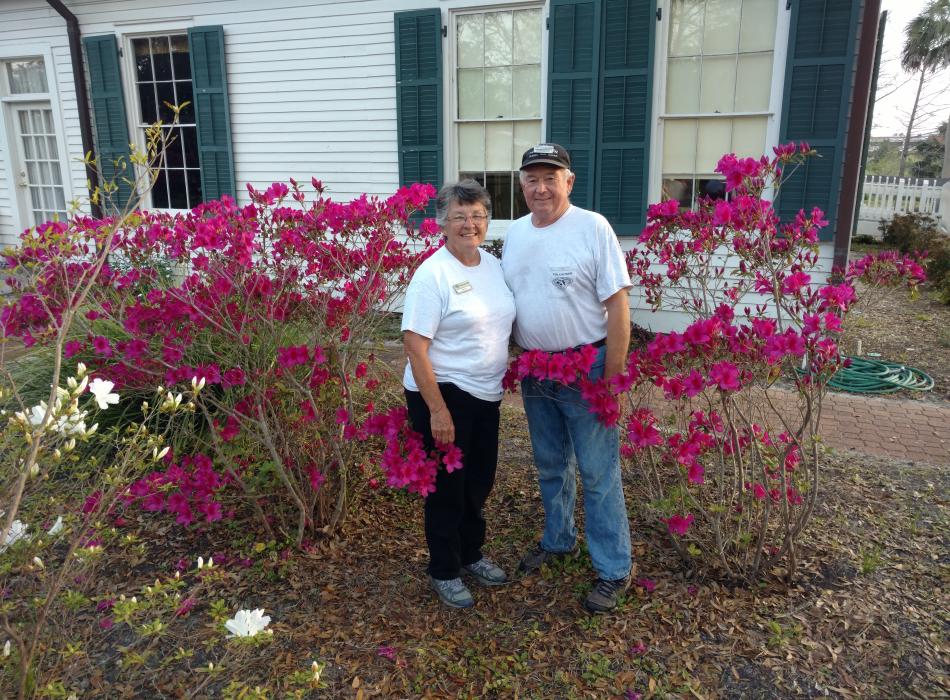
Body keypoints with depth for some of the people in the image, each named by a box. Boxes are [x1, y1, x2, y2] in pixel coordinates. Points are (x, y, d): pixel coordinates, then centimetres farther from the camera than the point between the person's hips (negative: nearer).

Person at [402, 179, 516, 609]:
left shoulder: (494, 265, 5)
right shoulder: (433, 274, -17)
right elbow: (414, 345, -20)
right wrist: (437, 410, -22)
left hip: (485, 395, 7)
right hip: (443, 393, -7)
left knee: (480, 480, 20)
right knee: (448, 485, 8)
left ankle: (471, 554, 42)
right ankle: (443, 572, 28)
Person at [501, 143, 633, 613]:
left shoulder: (592, 228, -13)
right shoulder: (515, 234, 6)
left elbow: (617, 306, -14)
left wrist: (611, 378, -16)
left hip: (585, 368, -6)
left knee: (598, 473, 3)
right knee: (550, 466, 20)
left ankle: (613, 571, 18)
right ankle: (558, 540, 41)